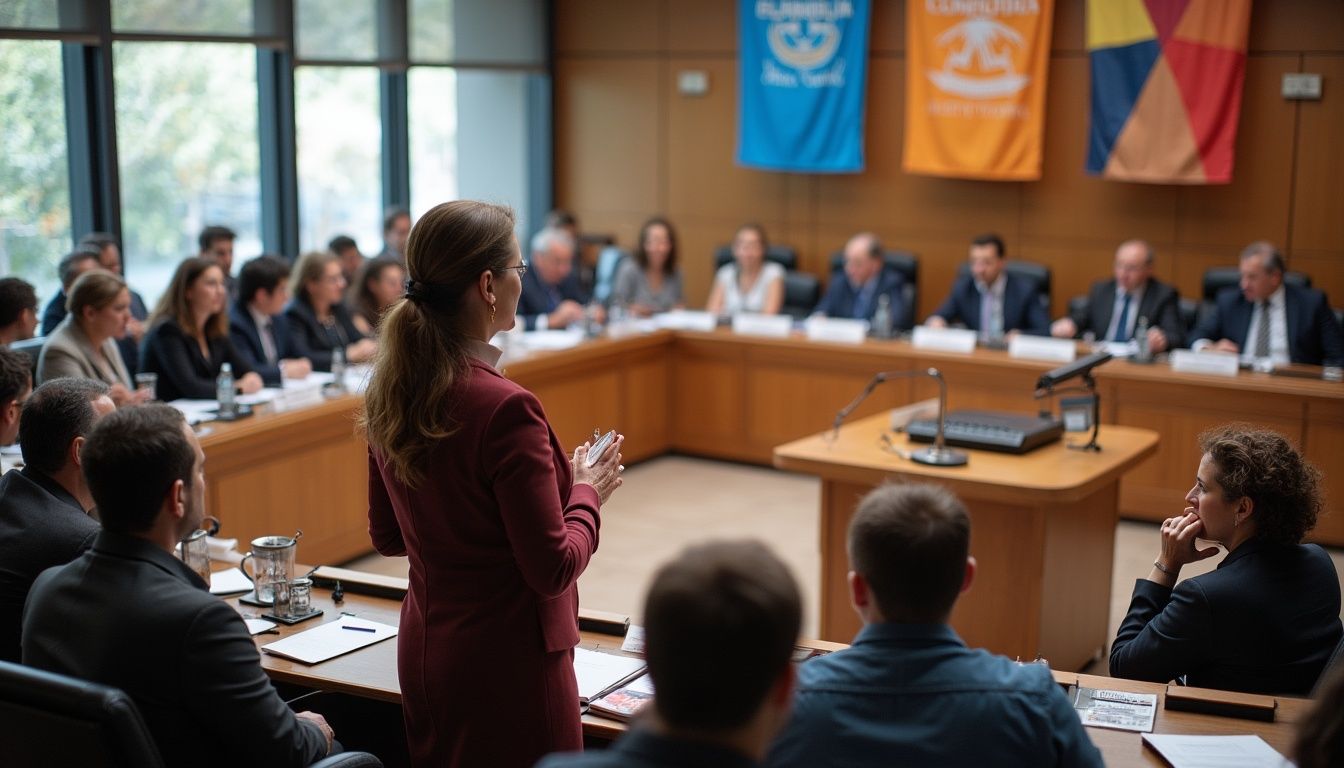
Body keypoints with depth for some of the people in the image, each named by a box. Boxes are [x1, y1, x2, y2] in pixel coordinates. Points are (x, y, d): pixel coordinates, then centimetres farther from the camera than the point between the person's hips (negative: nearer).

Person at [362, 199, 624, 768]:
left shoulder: (388, 393, -1)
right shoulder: (504, 408, -25)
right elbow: (554, 567, -19)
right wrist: (588, 492, -2)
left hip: (424, 651, 8)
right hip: (507, 662, -8)